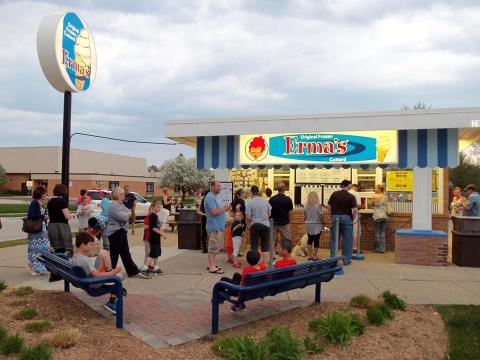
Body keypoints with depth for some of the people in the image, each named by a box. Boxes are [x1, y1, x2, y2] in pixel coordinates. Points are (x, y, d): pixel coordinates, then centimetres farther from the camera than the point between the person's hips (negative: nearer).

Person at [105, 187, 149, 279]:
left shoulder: (121, 204, 13)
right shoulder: (113, 206, -18)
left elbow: (129, 213, 14)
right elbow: (123, 217, -26)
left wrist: (126, 214, -8)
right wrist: (128, 214, -5)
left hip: (121, 231, 10)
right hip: (114, 232, -10)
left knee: (126, 253, 13)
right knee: (114, 254, 0)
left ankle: (134, 271, 19)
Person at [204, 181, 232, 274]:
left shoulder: (214, 197, 17)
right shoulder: (210, 197, -15)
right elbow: (214, 212, -24)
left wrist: (225, 209, 7)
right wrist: (224, 208, -12)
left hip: (218, 227, 11)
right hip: (214, 227, -11)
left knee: (216, 247, 16)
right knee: (213, 247, -6)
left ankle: (211, 264, 25)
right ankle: (212, 268, -1)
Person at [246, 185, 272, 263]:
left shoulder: (250, 203, -10)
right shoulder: (265, 201, -1)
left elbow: (248, 217, -11)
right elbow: (269, 214, 7)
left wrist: (249, 224, 9)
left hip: (254, 225, -2)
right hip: (265, 224, 2)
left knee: (254, 246, 8)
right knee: (265, 246, 9)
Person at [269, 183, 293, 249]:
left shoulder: (271, 199, -3)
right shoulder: (288, 199, -9)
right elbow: (290, 213, -6)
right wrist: (289, 222, 6)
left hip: (274, 223, 3)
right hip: (284, 224, -3)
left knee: (273, 242, 11)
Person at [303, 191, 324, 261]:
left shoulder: (306, 206, 0)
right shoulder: (318, 206, -13)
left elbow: (304, 217, 5)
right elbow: (321, 216, -12)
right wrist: (323, 222, 2)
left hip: (308, 225, 4)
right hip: (317, 226, -4)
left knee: (310, 240, 14)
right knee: (316, 240, 4)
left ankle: (310, 255, 17)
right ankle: (315, 256, 9)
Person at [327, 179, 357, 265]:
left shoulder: (334, 194, 1)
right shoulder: (351, 196, -8)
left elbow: (329, 206, 5)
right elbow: (355, 210, -15)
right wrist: (353, 217, 2)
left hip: (335, 217, 3)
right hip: (346, 217, -2)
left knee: (334, 239, 9)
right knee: (347, 240, 7)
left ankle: (333, 258, 11)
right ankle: (346, 260, 12)